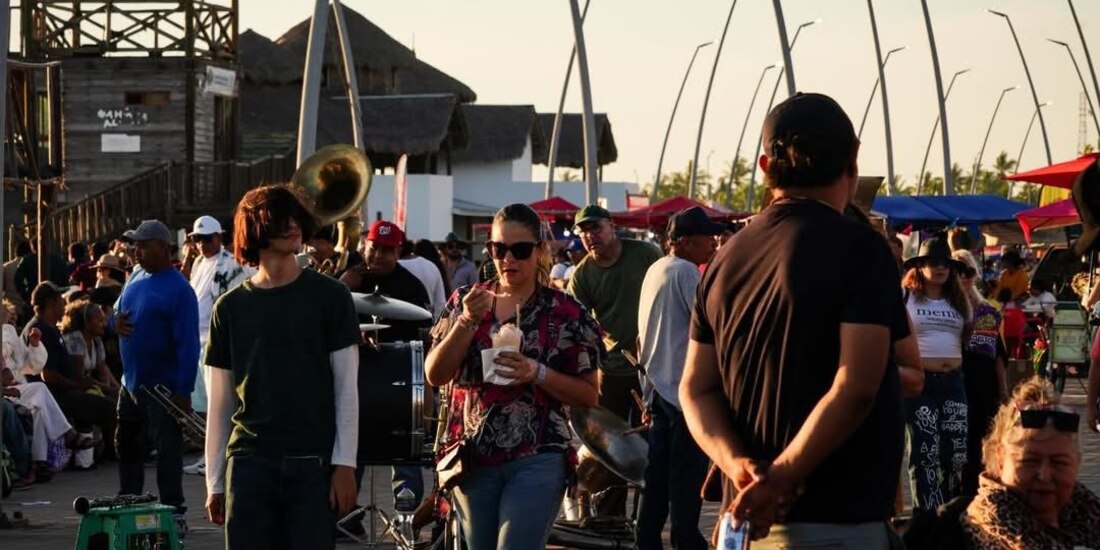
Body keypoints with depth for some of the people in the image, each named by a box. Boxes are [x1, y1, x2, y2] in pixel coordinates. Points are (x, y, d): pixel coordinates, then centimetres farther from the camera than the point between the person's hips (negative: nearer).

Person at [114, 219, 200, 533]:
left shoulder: (178, 289, -16)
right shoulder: (137, 278, 8)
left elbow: (188, 345, -19)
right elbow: (120, 313, 21)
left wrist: (184, 391, -23)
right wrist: (117, 322, -5)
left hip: (162, 387, -8)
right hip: (131, 383, 8)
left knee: (168, 453, -2)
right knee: (127, 448, 18)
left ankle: (174, 514, 5)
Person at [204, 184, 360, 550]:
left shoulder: (329, 297, 4)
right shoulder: (230, 307, 9)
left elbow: (346, 388, 1)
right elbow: (219, 403, 11)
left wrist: (345, 464, -7)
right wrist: (214, 481, 7)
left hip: (312, 464, -2)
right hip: (249, 464, 2)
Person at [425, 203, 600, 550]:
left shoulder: (567, 314, -2)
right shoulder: (465, 301, 7)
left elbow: (588, 395, 0)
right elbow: (435, 375, 0)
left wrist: (538, 373, -16)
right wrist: (468, 321, -13)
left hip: (537, 462, -4)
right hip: (472, 458, 4)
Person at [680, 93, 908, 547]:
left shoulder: (728, 257, 11)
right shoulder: (859, 248, -10)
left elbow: (696, 387, 8)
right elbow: (856, 388, -19)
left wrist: (738, 464, -6)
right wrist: (781, 478, -17)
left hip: (748, 513, 7)